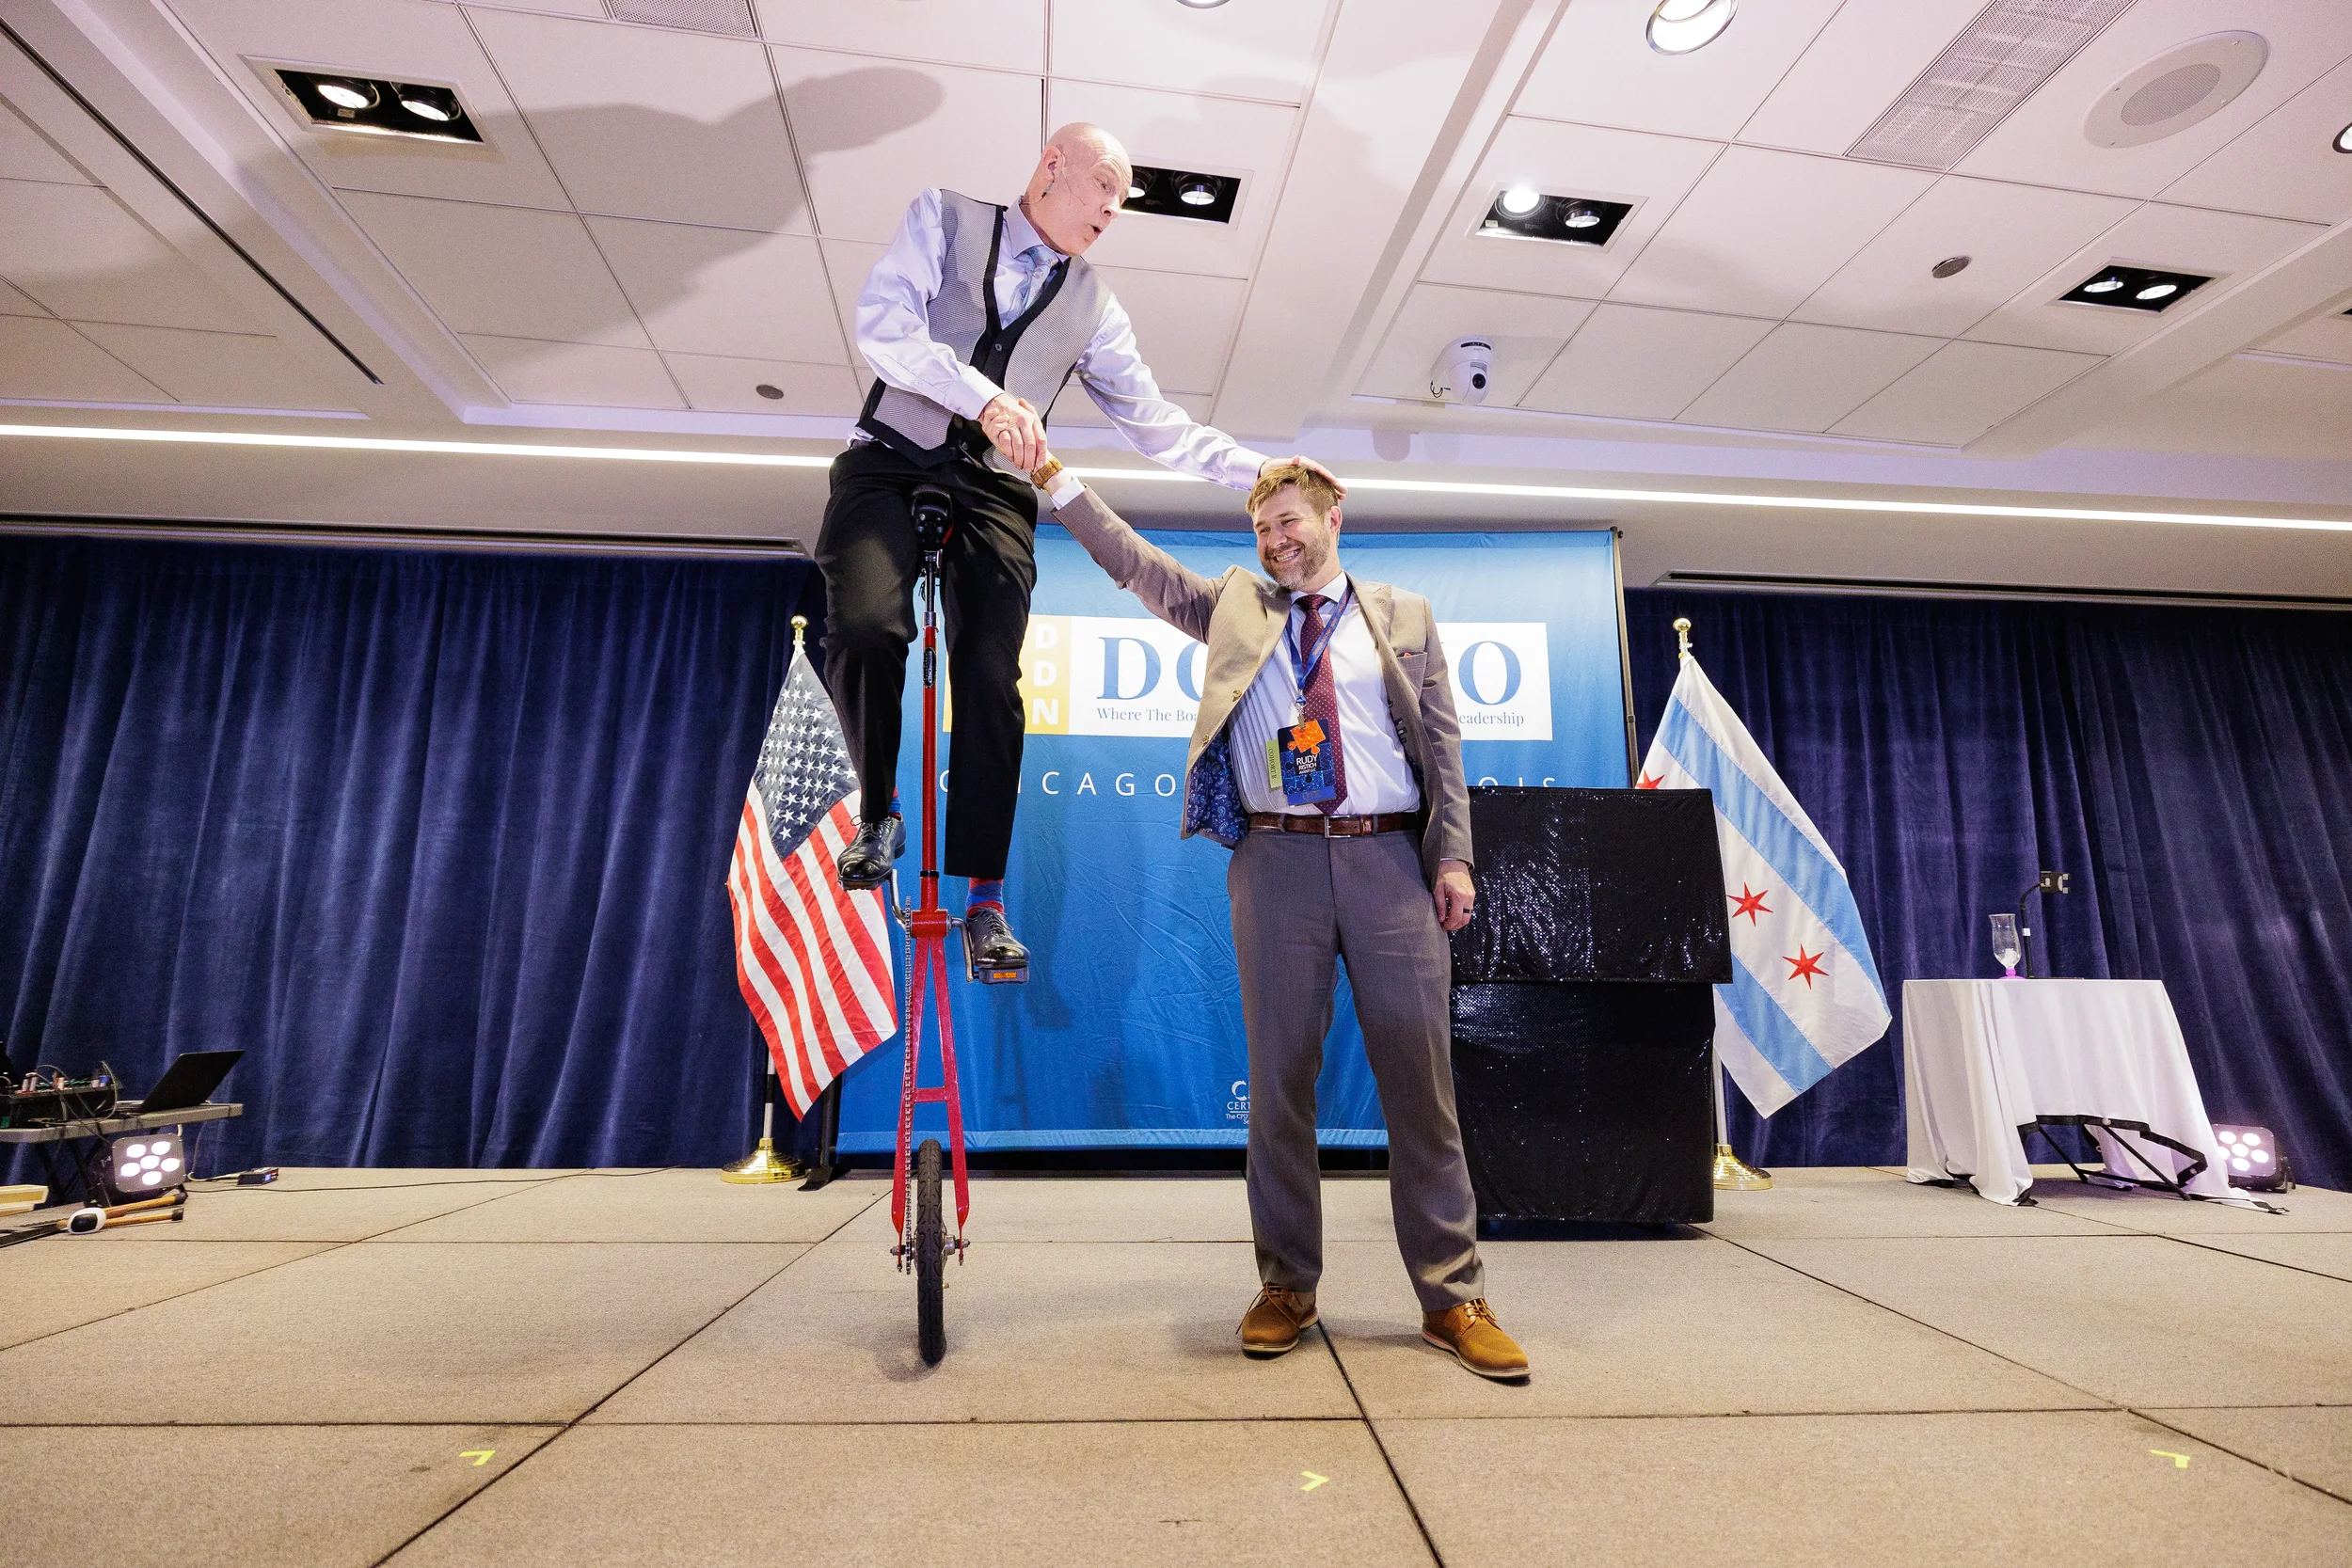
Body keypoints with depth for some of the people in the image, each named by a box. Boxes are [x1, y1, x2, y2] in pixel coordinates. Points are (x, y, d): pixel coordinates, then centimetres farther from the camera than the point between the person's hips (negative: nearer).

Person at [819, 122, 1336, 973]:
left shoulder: (1094, 307, 15)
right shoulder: (944, 218, 10)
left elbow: (1152, 419, 16)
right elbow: (883, 324, -6)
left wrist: (1255, 469, 7)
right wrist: (983, 397, -21)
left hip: (993, 491, 2)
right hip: (891, 463, -1)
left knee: (991, 682, -12)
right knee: (865, 627, -28)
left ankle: (986, 902, -5)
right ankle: (878, 812, -1)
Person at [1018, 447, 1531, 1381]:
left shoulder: (1403, 616, 13)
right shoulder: (1235, 606, 16)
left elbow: (1442, 744, 9)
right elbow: (1134, 562, 10)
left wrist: (1452, 857, 0)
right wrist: (1054, 478, 3)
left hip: (1390, 857, 0)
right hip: (1278, 859, 1)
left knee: (1420, 1074, 2)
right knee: (1280, 1075, 5)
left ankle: (1452, 1297, 15)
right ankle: (1286, 1286, 20)